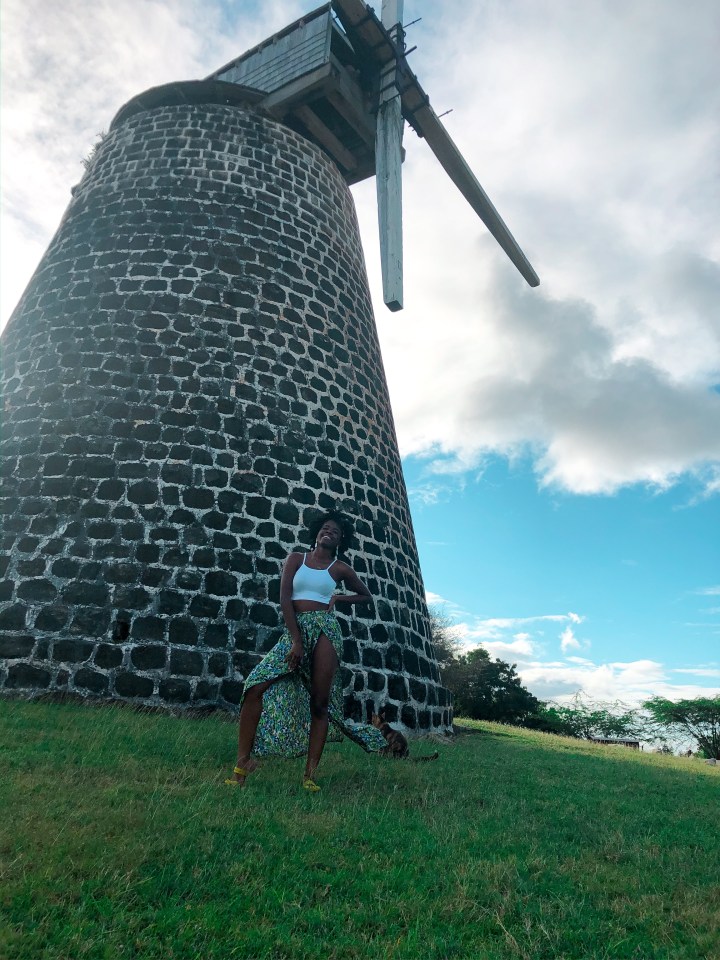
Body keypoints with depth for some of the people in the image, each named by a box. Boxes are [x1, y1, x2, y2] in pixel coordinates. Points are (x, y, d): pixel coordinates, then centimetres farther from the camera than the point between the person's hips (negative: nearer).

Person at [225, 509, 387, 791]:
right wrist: (296, 640, -10)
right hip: (294, 630, 1)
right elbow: (285, 599, 0)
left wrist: (338, 598, 7)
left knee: (321, 701, -4)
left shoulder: (341, 568, 10)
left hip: (325, 629, -1)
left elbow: (366, 596, 23)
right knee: (256, 687, -14)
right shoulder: (295, 559, 10)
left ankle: (310, 774, 4)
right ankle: (242, 763, -8)